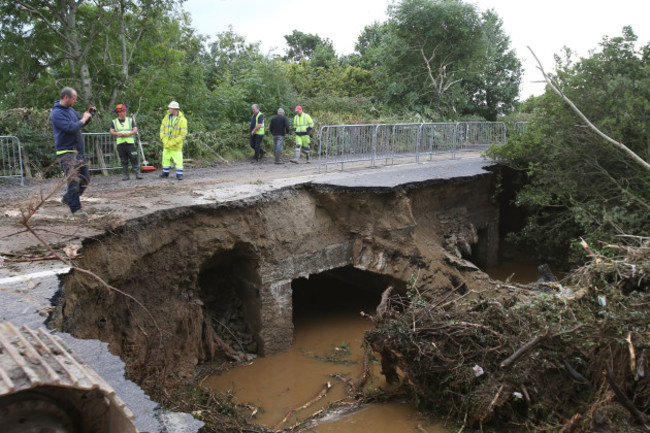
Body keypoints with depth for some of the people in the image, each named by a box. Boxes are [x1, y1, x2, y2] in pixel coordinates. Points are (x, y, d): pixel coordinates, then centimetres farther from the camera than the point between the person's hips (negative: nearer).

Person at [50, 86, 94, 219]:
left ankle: (68, 198, 28)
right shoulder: (57, 113, -14)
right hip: (66, 152, -9)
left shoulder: (71, 110, 14)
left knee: (85, 178, 12)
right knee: (74, 180, -14)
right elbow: (70, 128, -24)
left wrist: (89, 114, 5)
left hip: (78, 151, 9)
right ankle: (75, 209, -8)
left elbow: (81, 122, 24)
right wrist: (83, 119, -11)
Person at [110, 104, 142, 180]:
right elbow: (111, 132, 6)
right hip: (120, 143, 1)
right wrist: (118, 134, -14)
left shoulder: (130, 120, 10)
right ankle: (126, 175, 10)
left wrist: (128, 134, -14)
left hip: (130, 142, -1)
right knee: (124, 161, 3)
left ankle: (137, 174, -7)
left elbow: (135, 130, 3)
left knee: (134, 159, -8)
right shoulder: (114, 121, 11)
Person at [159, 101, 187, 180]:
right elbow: (162, 129, 7)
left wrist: (172, 143, -17)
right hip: (166, 144, 6)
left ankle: (179, 174, 5)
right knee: (165, 158, 13)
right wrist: (164, 140, -5)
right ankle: (166, 173, 25)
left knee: (178, 159, -3)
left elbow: (183, 134, -18)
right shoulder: (167, 117, 1)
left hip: (176, 145, -5)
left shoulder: (182, 120, -15)